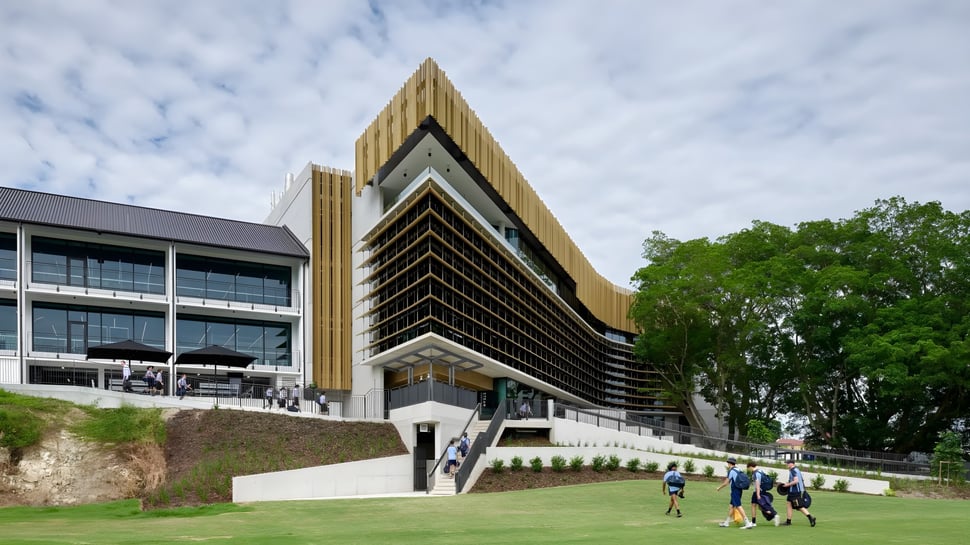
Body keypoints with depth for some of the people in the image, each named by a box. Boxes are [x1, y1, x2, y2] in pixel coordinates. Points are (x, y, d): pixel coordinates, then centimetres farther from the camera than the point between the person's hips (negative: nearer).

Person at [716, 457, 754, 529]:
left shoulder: (731, 471, -11)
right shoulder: (738, 470, 12)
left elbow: (726, 482, -10)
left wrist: (719, 488, 4)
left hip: (735, 491, -9)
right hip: (739, 490, 9)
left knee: (738, 506, -10)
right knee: (731, 506, 15)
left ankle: (748, 523, -15)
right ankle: (726, 522, 22)